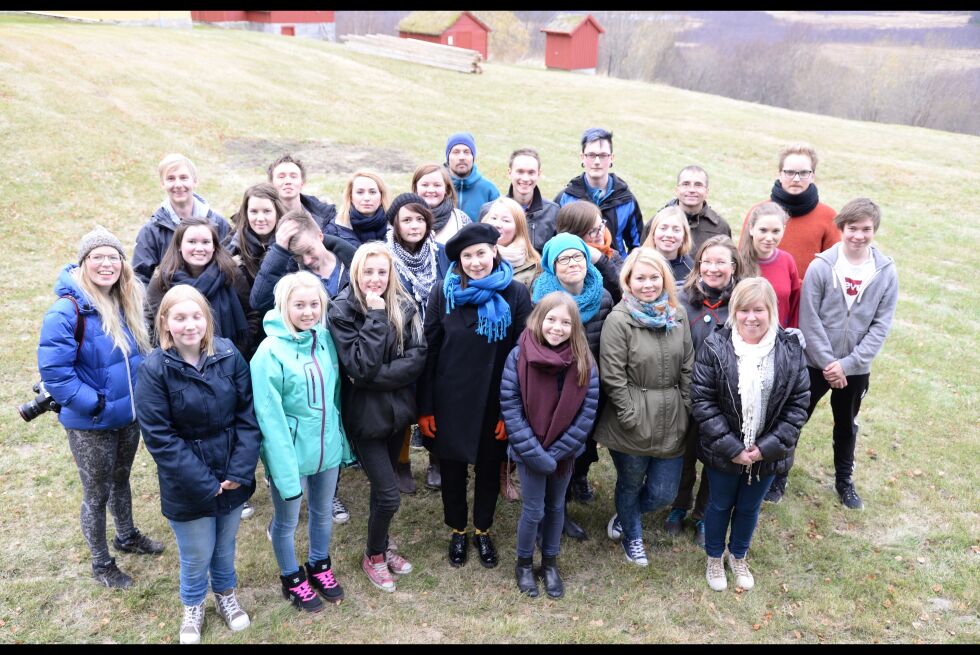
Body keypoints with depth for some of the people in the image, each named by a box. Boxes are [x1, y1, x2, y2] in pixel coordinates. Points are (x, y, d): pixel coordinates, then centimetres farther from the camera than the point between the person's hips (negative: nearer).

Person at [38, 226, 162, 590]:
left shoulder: (124, 304, -2)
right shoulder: (67, 311, -24)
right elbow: (52, 369, -25)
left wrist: (141, 391, 5)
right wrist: (93, 403, -23)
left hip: (129, 415, 6)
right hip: (91, 425, -6)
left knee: (121, 479, 27)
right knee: (97, 494, 12)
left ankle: (126, 535, 50)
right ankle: (101, 564, 31)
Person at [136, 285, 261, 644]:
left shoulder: (229, 355, -9)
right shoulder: (154, 369, -16)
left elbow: (248, 416, -6)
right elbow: (159, 438, -16)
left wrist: (240, 471, -14)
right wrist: (204, 483, -17)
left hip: (232, 477, 3)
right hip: (187, 486, -2)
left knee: (226, 547, 22)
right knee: (196, 557, 14)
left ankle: (226, 596, 50)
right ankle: (193, 608, 43)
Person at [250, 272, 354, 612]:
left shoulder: (326, 338, -4)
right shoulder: (270, 352, -20)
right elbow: (270, 418, -20)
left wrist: (343, 440, 7)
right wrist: (285, 471, -21)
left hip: (328, 448, 5)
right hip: (291, 453, -5)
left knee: (323, 513, 23)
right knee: (287, 521, 17)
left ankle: (320, 566, 48)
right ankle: (292, 578, 41)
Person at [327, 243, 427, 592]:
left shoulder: (404, 306, -3)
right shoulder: (342, 311, -14)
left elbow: (417, 358, -11)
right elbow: (360, 366, -24)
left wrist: (375, 376, -21)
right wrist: (376, 317, -25)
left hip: (397, 408, 4)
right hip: (365, 413, -4)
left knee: (383, 484, 19)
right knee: (388, 493, -3)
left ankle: (382, 544, 41)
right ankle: (373, 555, 22)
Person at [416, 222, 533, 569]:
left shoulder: (516, 294, -9)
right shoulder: (444, 292, -7)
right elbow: (428, 351, -4)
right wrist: (425, 407, -5)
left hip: (495, 401, 0)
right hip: (450, 400, 0)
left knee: (489, 466, 16)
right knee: (452, 467, 15)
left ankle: (483, 530, 38)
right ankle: (457, 531, 37)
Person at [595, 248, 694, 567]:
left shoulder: (678, 314, 3)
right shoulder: (619, 319, -14)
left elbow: (687, 367, 8)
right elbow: (612, 376, -14)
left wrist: (686, 407, 3)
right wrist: (631, 417, -13)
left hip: (672, 421, 4)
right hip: (633, 423, -4)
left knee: (663, 493, 10)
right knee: (631, 484, 16)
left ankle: (622, 518, 41)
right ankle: (632, 537, 45)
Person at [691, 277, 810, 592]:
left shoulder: (790, 350, -10)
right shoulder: (715, 346, -17)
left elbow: (798, 403, -7)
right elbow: (702, 400, -16)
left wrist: (769, 446, -15)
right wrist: (731, 447, -19)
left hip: (766, 452, 2)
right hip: (723, 451, -2)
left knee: (749, 507, 23)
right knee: (720, 504, 20)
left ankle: (738, 556, 48)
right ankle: (714, 558, 44)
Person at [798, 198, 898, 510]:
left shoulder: (886, 272, -7)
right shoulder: (821, 266, -14)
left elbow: (881, 325, -7)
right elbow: (810, 319, -13)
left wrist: (847, 363, -14)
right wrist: (828, 362, -15)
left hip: (857, 368, 2)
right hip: (816, 363, -2)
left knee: (846, 426, 20)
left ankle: (845, 479, 40)